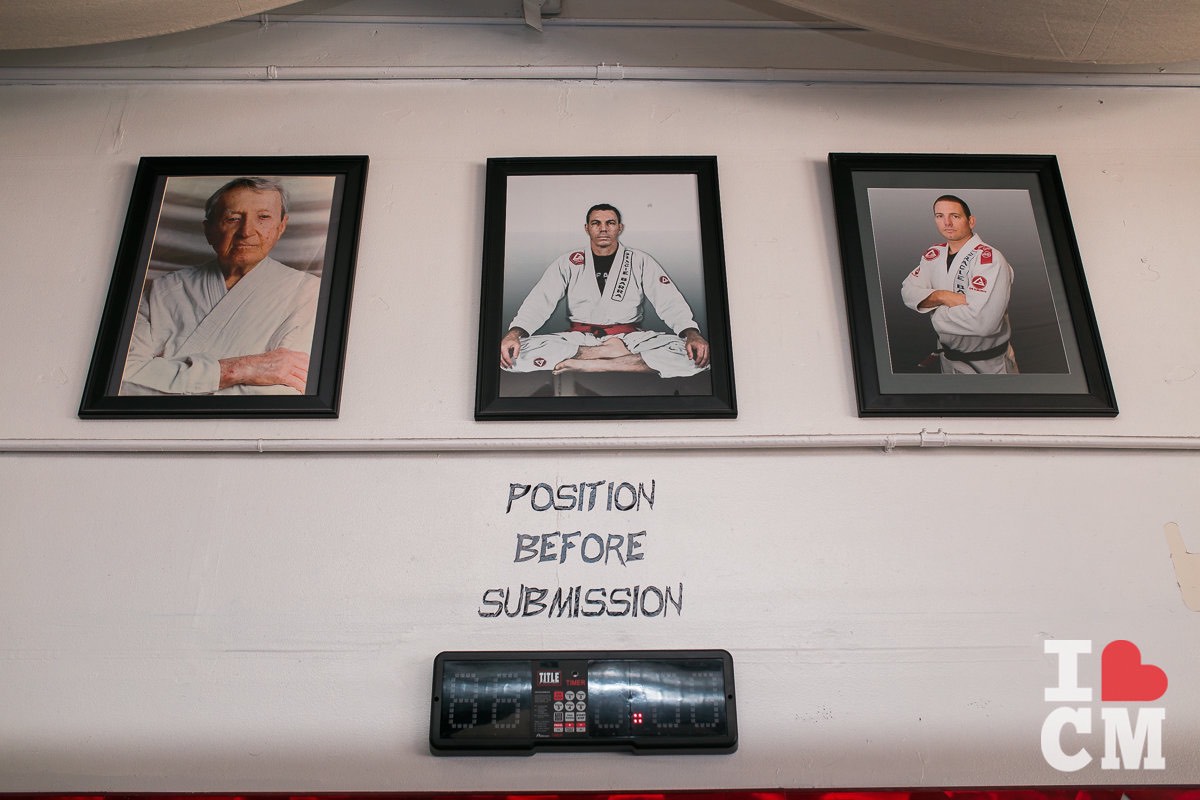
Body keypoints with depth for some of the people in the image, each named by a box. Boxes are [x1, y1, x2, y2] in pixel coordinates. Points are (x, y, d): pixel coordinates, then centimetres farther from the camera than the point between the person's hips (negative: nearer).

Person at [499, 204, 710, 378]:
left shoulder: (640, 261, 7)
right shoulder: (568, 263, 9)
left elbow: (670, 302, -3)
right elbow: (539, 302, -3)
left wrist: (692, 333, -25)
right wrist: (514, 332, -24)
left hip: (629, 339, 0)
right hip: (579, 340, 0)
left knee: (692, 353, -30)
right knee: (519, 350, -28)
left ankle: (586, 365, -33)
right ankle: (613, 355, -27)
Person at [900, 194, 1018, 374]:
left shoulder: (990, 259, -22)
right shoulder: (934, 254, 3)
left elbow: (982, 321, -34)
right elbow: (908, 291, -5)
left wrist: (936, 313, -19)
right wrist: (942, 296, -23)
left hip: (988, 364, -6)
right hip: (948, 357, 6)